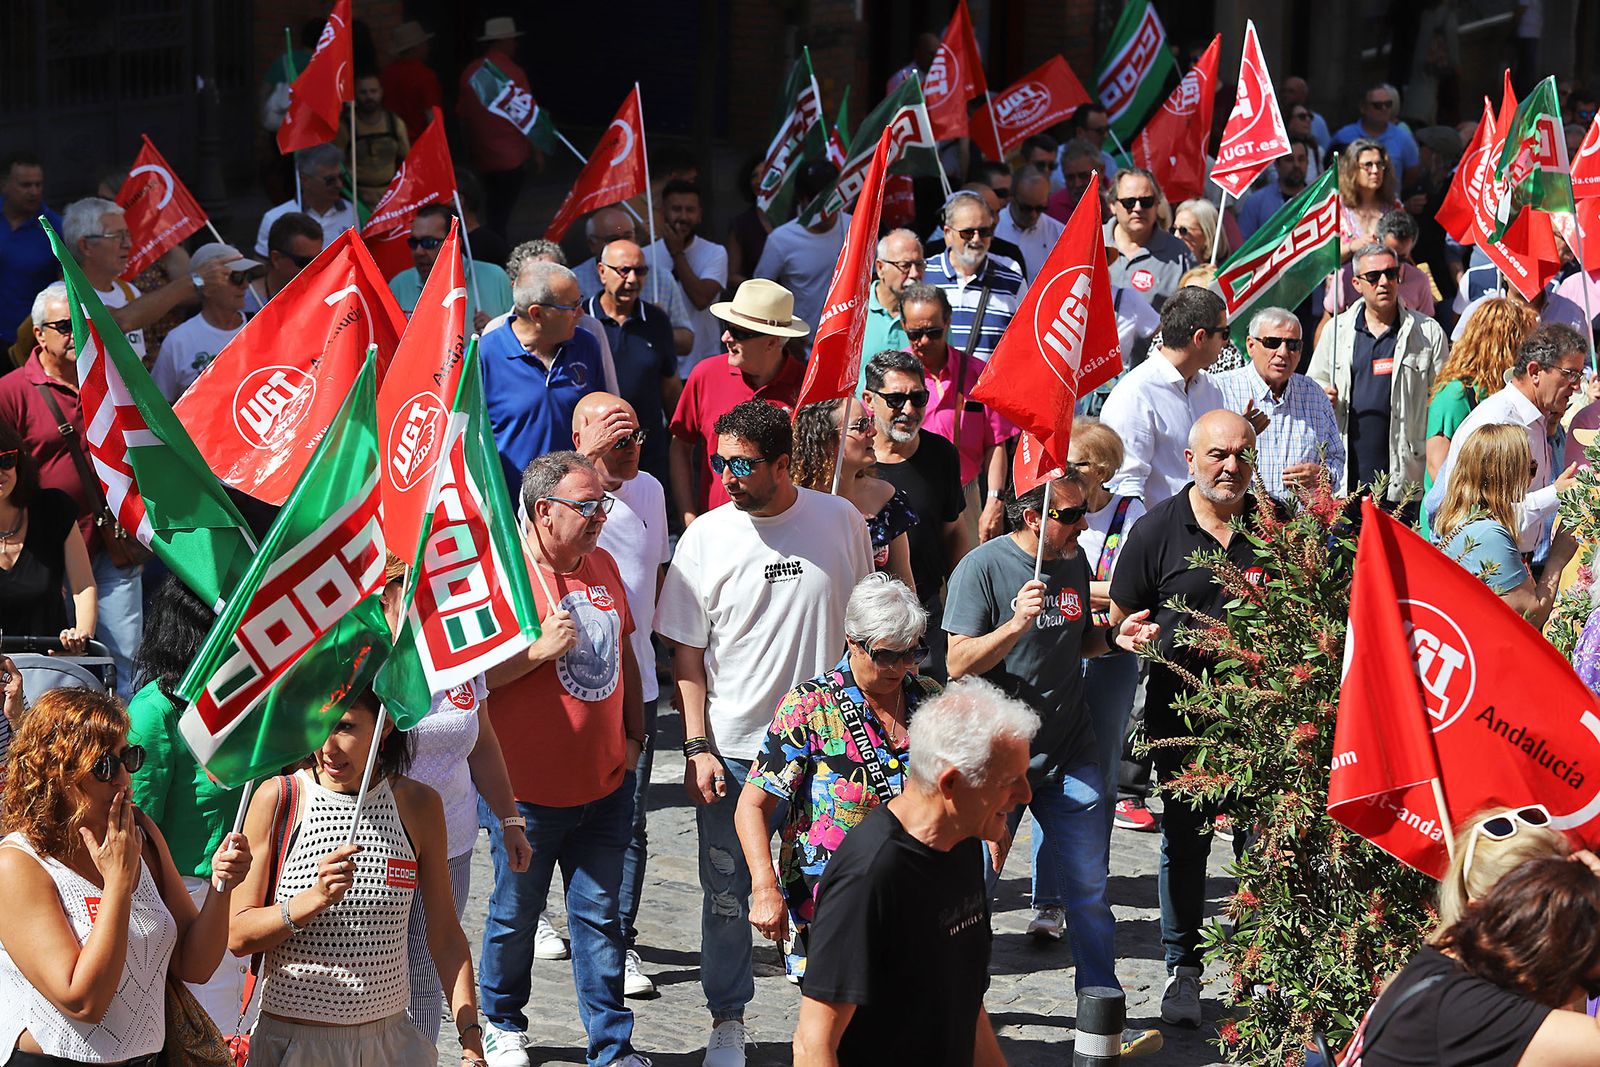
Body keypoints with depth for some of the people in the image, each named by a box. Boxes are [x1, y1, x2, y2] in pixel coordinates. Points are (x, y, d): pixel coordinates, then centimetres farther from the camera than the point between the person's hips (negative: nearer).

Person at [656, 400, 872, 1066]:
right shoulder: (705, 537, -4)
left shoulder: (840, 522, -1)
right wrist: (698, 748, -7)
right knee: (727, 892, 5)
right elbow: (687, 653, -1)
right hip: (732, 747, -1)